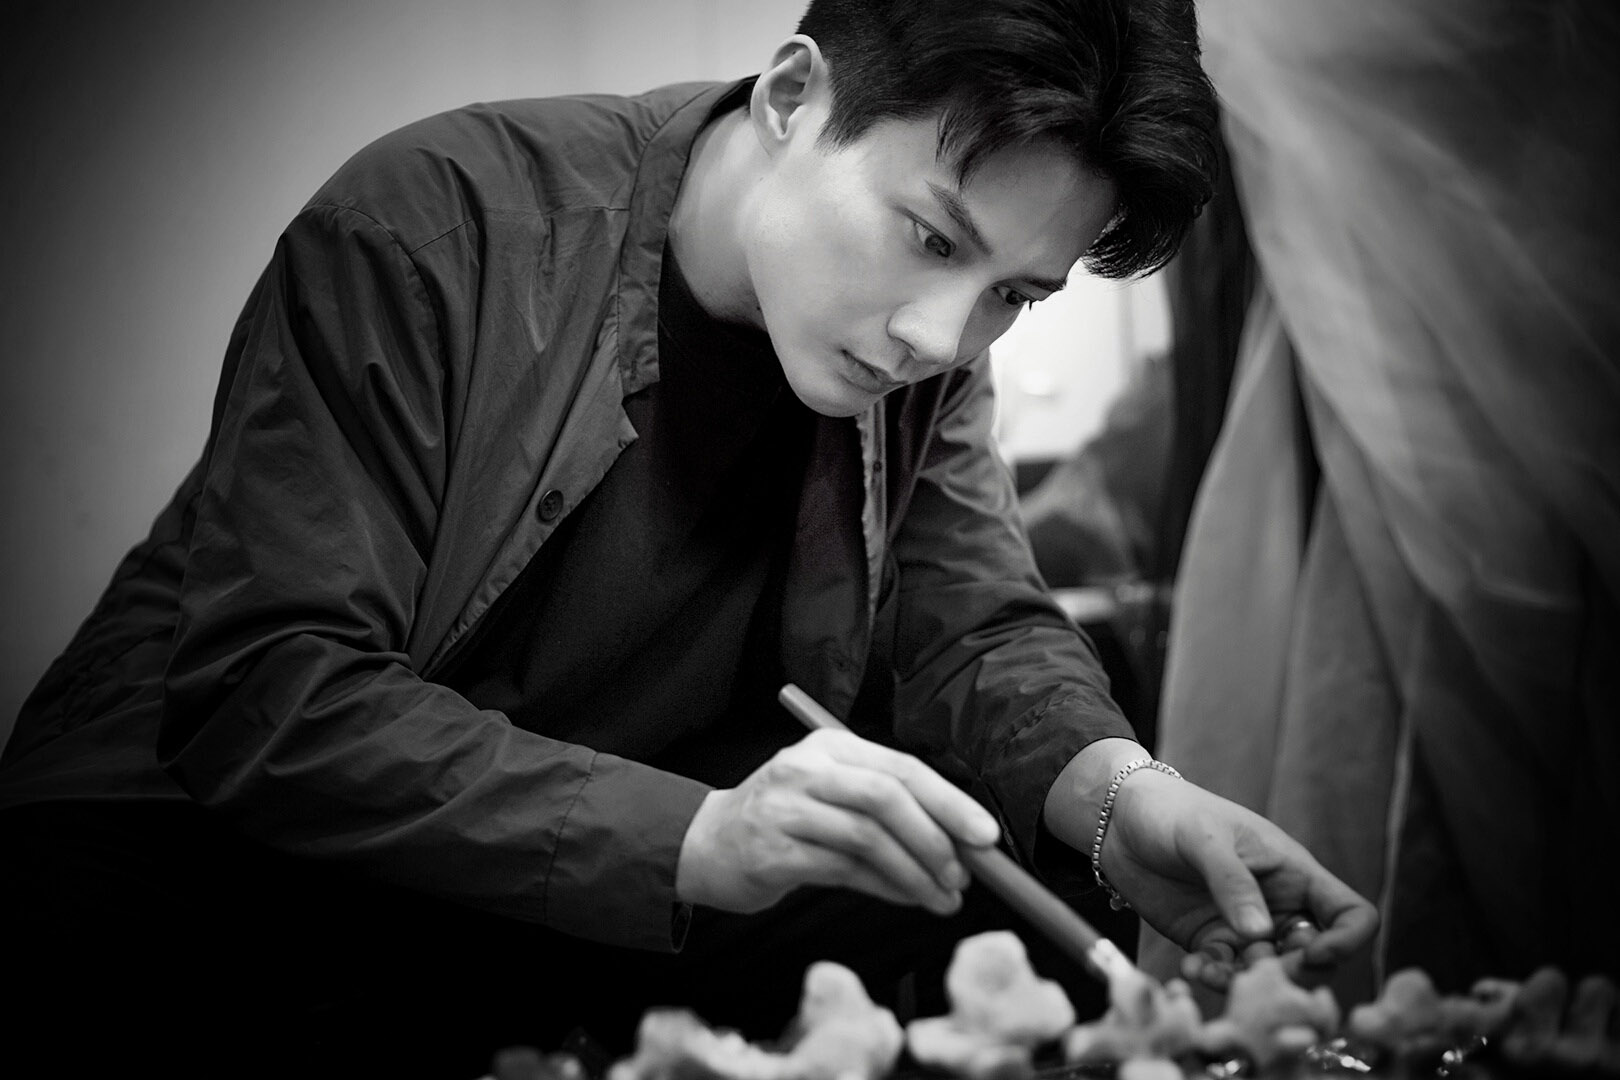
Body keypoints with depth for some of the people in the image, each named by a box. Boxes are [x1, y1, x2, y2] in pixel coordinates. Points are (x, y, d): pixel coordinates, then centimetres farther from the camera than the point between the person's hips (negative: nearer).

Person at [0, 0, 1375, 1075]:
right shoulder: (429, 226, -22)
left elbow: (970, 622, -3)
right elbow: (261, 698, -27)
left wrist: (1116, 787, -26)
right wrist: (692, 840, -38)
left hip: (620, 881, 6)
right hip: (204, 872, -5)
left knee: (1010, 838, -15)